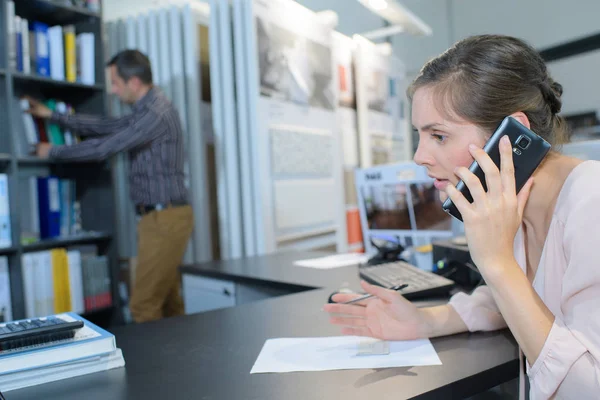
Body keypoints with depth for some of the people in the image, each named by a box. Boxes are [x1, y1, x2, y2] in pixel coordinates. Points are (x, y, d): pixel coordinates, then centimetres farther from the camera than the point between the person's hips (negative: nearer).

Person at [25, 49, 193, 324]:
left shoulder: (157, 114, -16)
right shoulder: (147, 111, 17)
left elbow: (104, 147, -15)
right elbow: (104, 127, 20)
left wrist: (53, 152, -1)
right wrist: (51, 115, 20)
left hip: (165, 219, -10)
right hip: (159, 217, 10)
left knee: (144, 304, -6)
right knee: (167, 302, 12)